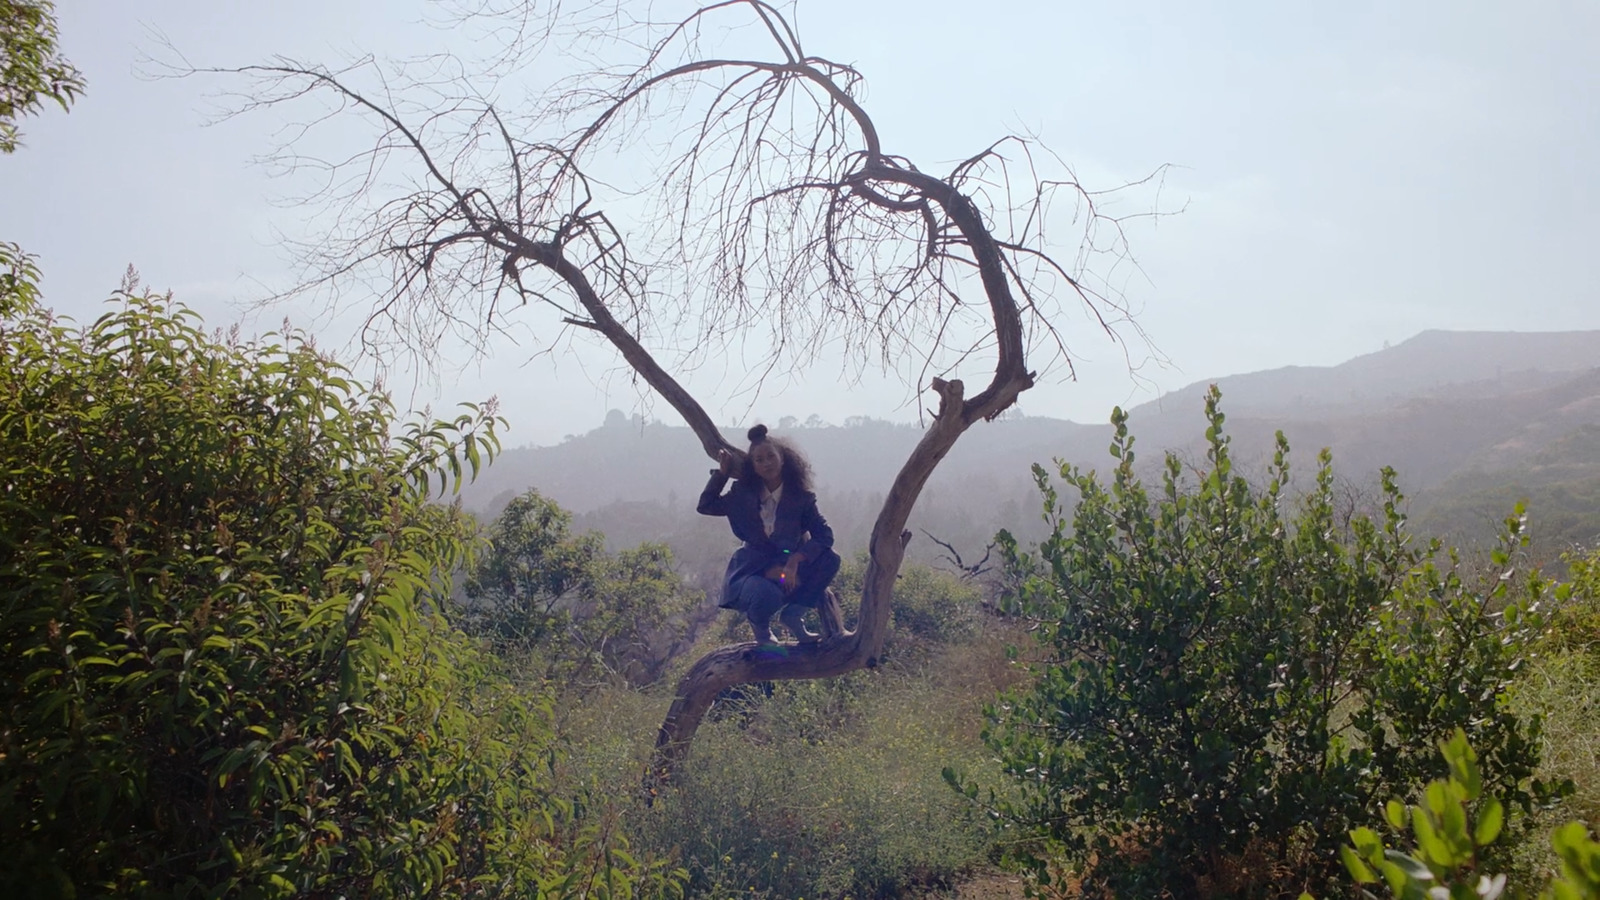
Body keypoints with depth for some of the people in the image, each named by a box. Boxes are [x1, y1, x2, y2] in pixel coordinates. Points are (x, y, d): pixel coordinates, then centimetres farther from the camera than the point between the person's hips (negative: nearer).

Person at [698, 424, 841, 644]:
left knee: (830, 560, -24)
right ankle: (760, 625, 3)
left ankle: (793, 614, -6)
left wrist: (795, 561, -30)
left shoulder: (800, 498, -8)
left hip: (787, 568, 1)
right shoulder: (744, 494, -2)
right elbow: (705, 506, 4)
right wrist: (722, 472, -2)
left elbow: (825, 535, -17)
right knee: (767, 594, -37)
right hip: (753, 571, -1)